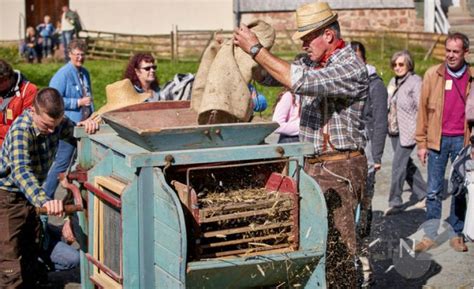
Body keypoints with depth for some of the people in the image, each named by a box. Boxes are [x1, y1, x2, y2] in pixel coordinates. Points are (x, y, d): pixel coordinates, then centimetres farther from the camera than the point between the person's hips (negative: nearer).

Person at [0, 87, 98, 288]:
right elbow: (20, 171, -43)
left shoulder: (56, 121, -10)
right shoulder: (21, 130, -29)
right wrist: (44, 201, -59)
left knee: (31, 256, 17)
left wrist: (86, 127, -20)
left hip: (31, 195, 7)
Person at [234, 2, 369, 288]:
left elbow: (300, 82, -27)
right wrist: (243, 50, 0)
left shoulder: (352, 68, -15)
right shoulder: (311, 62, 12)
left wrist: (256, 49, -21)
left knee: (335, 247, -7)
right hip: (313, 165, 8)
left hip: (340, 169, -8)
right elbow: (267, 75, 18)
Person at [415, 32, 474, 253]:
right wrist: (421, 143, 1)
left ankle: (456, 235, 18)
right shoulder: (433, 75, 2)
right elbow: (423, 109, 4)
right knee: (433, 191, 3)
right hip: (437, 140, 0)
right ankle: (430, 235, 11)